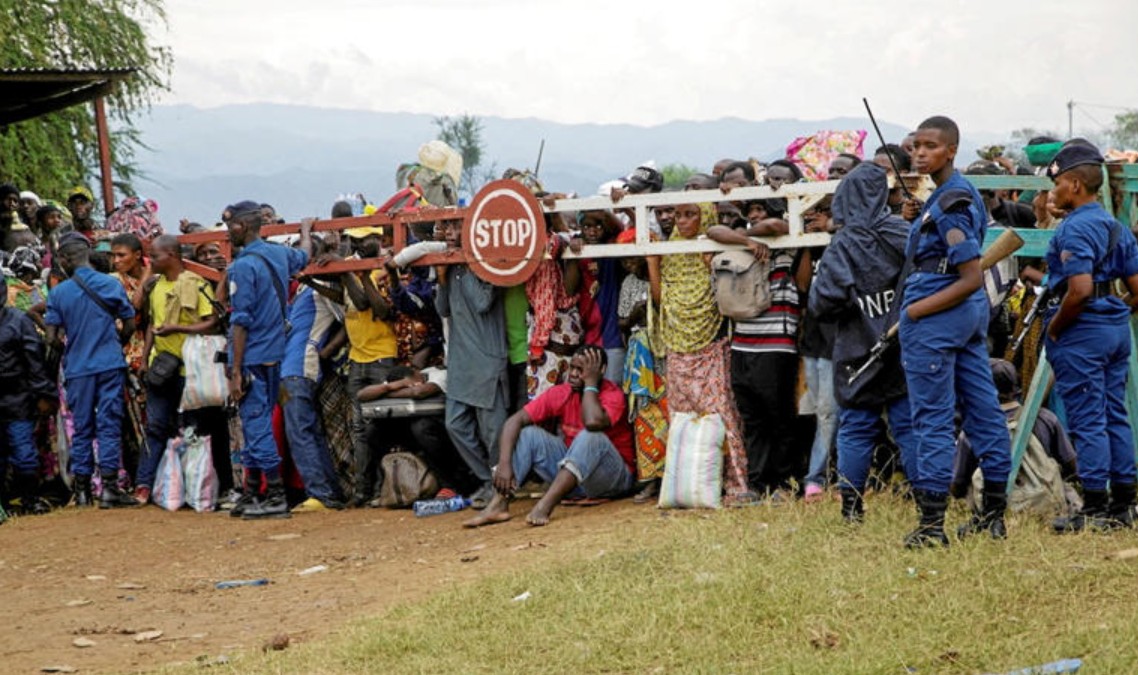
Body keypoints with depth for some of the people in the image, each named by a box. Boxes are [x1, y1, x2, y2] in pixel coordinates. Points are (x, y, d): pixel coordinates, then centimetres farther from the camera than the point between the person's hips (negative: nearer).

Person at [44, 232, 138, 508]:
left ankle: (82, 490, 10)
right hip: (110, 366, -1)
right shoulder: (112, 285, -1)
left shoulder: (58, 293, -1)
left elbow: (52, 338, -3)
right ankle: (109, 487, -6)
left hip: (77, 369, 1)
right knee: (109, 424, 0)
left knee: (82, 428, 8)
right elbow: (129, 325, 3)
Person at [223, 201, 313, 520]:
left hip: (252, 359, -8)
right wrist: (305, 230, 54)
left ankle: (276, 497, -7)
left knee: (256, 425, -6)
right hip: (276, 354, 9)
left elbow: (241, 322, -18)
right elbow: (304, 255, 33)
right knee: (256, 424, 15)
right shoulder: (279, 254, 8)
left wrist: (236, 371, -17)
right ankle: (252, 493, 20)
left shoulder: (242, 267, -15)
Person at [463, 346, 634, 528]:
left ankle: (544, 505, -45)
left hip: (614, 477, -5)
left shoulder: (613, 395, -17)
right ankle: (498, 504, -28)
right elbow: (515, 421, -10)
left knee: (590, 436, -34)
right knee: (529, 433, -12)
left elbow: (593, 422, -40)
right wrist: (504, 464, -24)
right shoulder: (561, 393, -4)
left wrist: (590, 383, -25)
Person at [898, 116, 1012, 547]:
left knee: (932, 419, -6)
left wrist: (919, 309, -19)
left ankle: (932, 525, -4)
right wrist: (919, 219, 12)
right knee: (983, 410, 12)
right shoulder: (966, 192, 11)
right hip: (972, 315, 10)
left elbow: (972, 278, -21)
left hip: (936, 318, -10)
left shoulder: (948, 205, -18)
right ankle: (995, 515, 20)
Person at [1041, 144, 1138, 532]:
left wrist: (1054, 328, -13)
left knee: (1087, 420, -5)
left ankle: (1095, 510, -3)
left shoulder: (1074, 229, -15)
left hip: (1082, 331, -9)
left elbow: (1080, 289, -24)